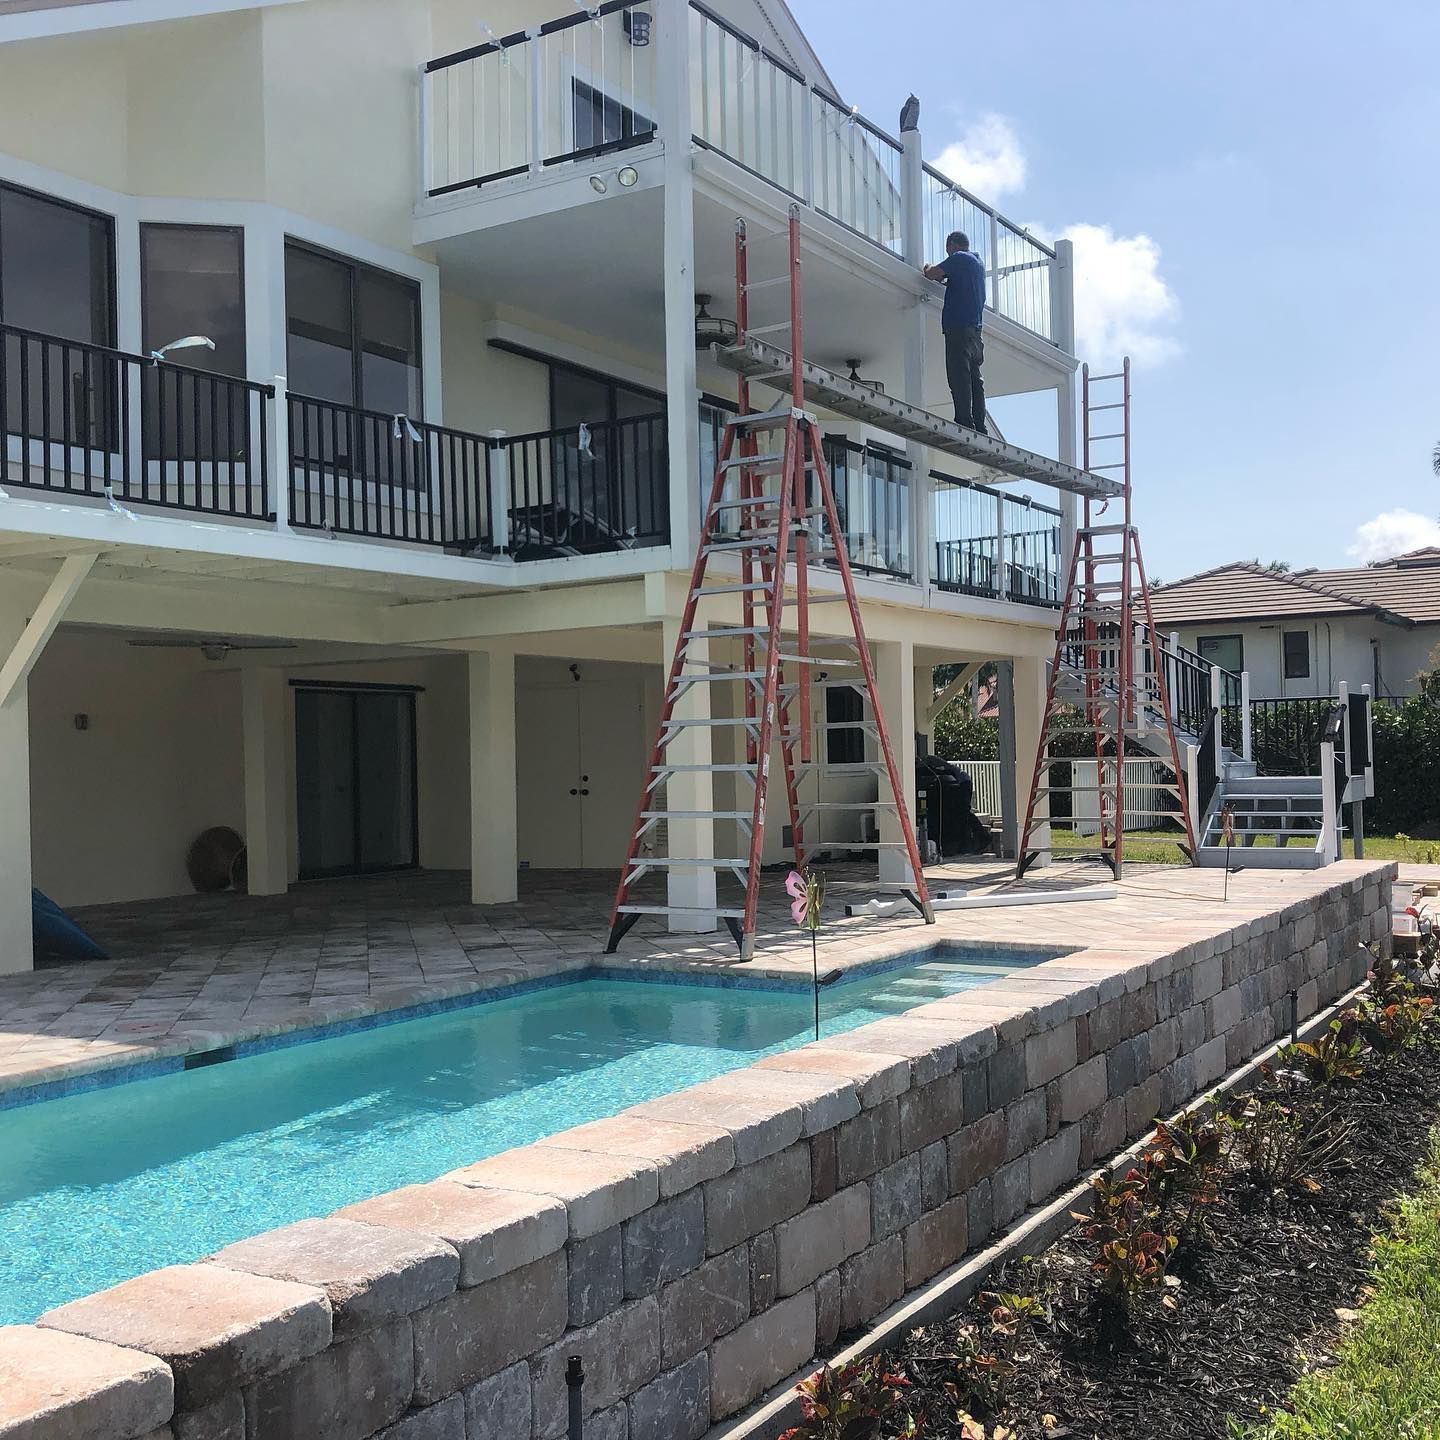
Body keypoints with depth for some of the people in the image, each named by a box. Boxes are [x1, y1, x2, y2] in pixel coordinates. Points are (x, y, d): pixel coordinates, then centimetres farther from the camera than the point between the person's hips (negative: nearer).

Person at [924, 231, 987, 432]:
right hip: (976, 327, 9)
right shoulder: (979, 262, 22)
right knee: (974, 379, 8)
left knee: (959, 378, -12)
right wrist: (944, 280, 28)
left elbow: (931, 274, -9)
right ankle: (979, 427, 5)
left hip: (959, 326, -9)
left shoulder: (959, 258, -4)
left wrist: (928, 268, 12)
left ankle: (965, 422, -19)